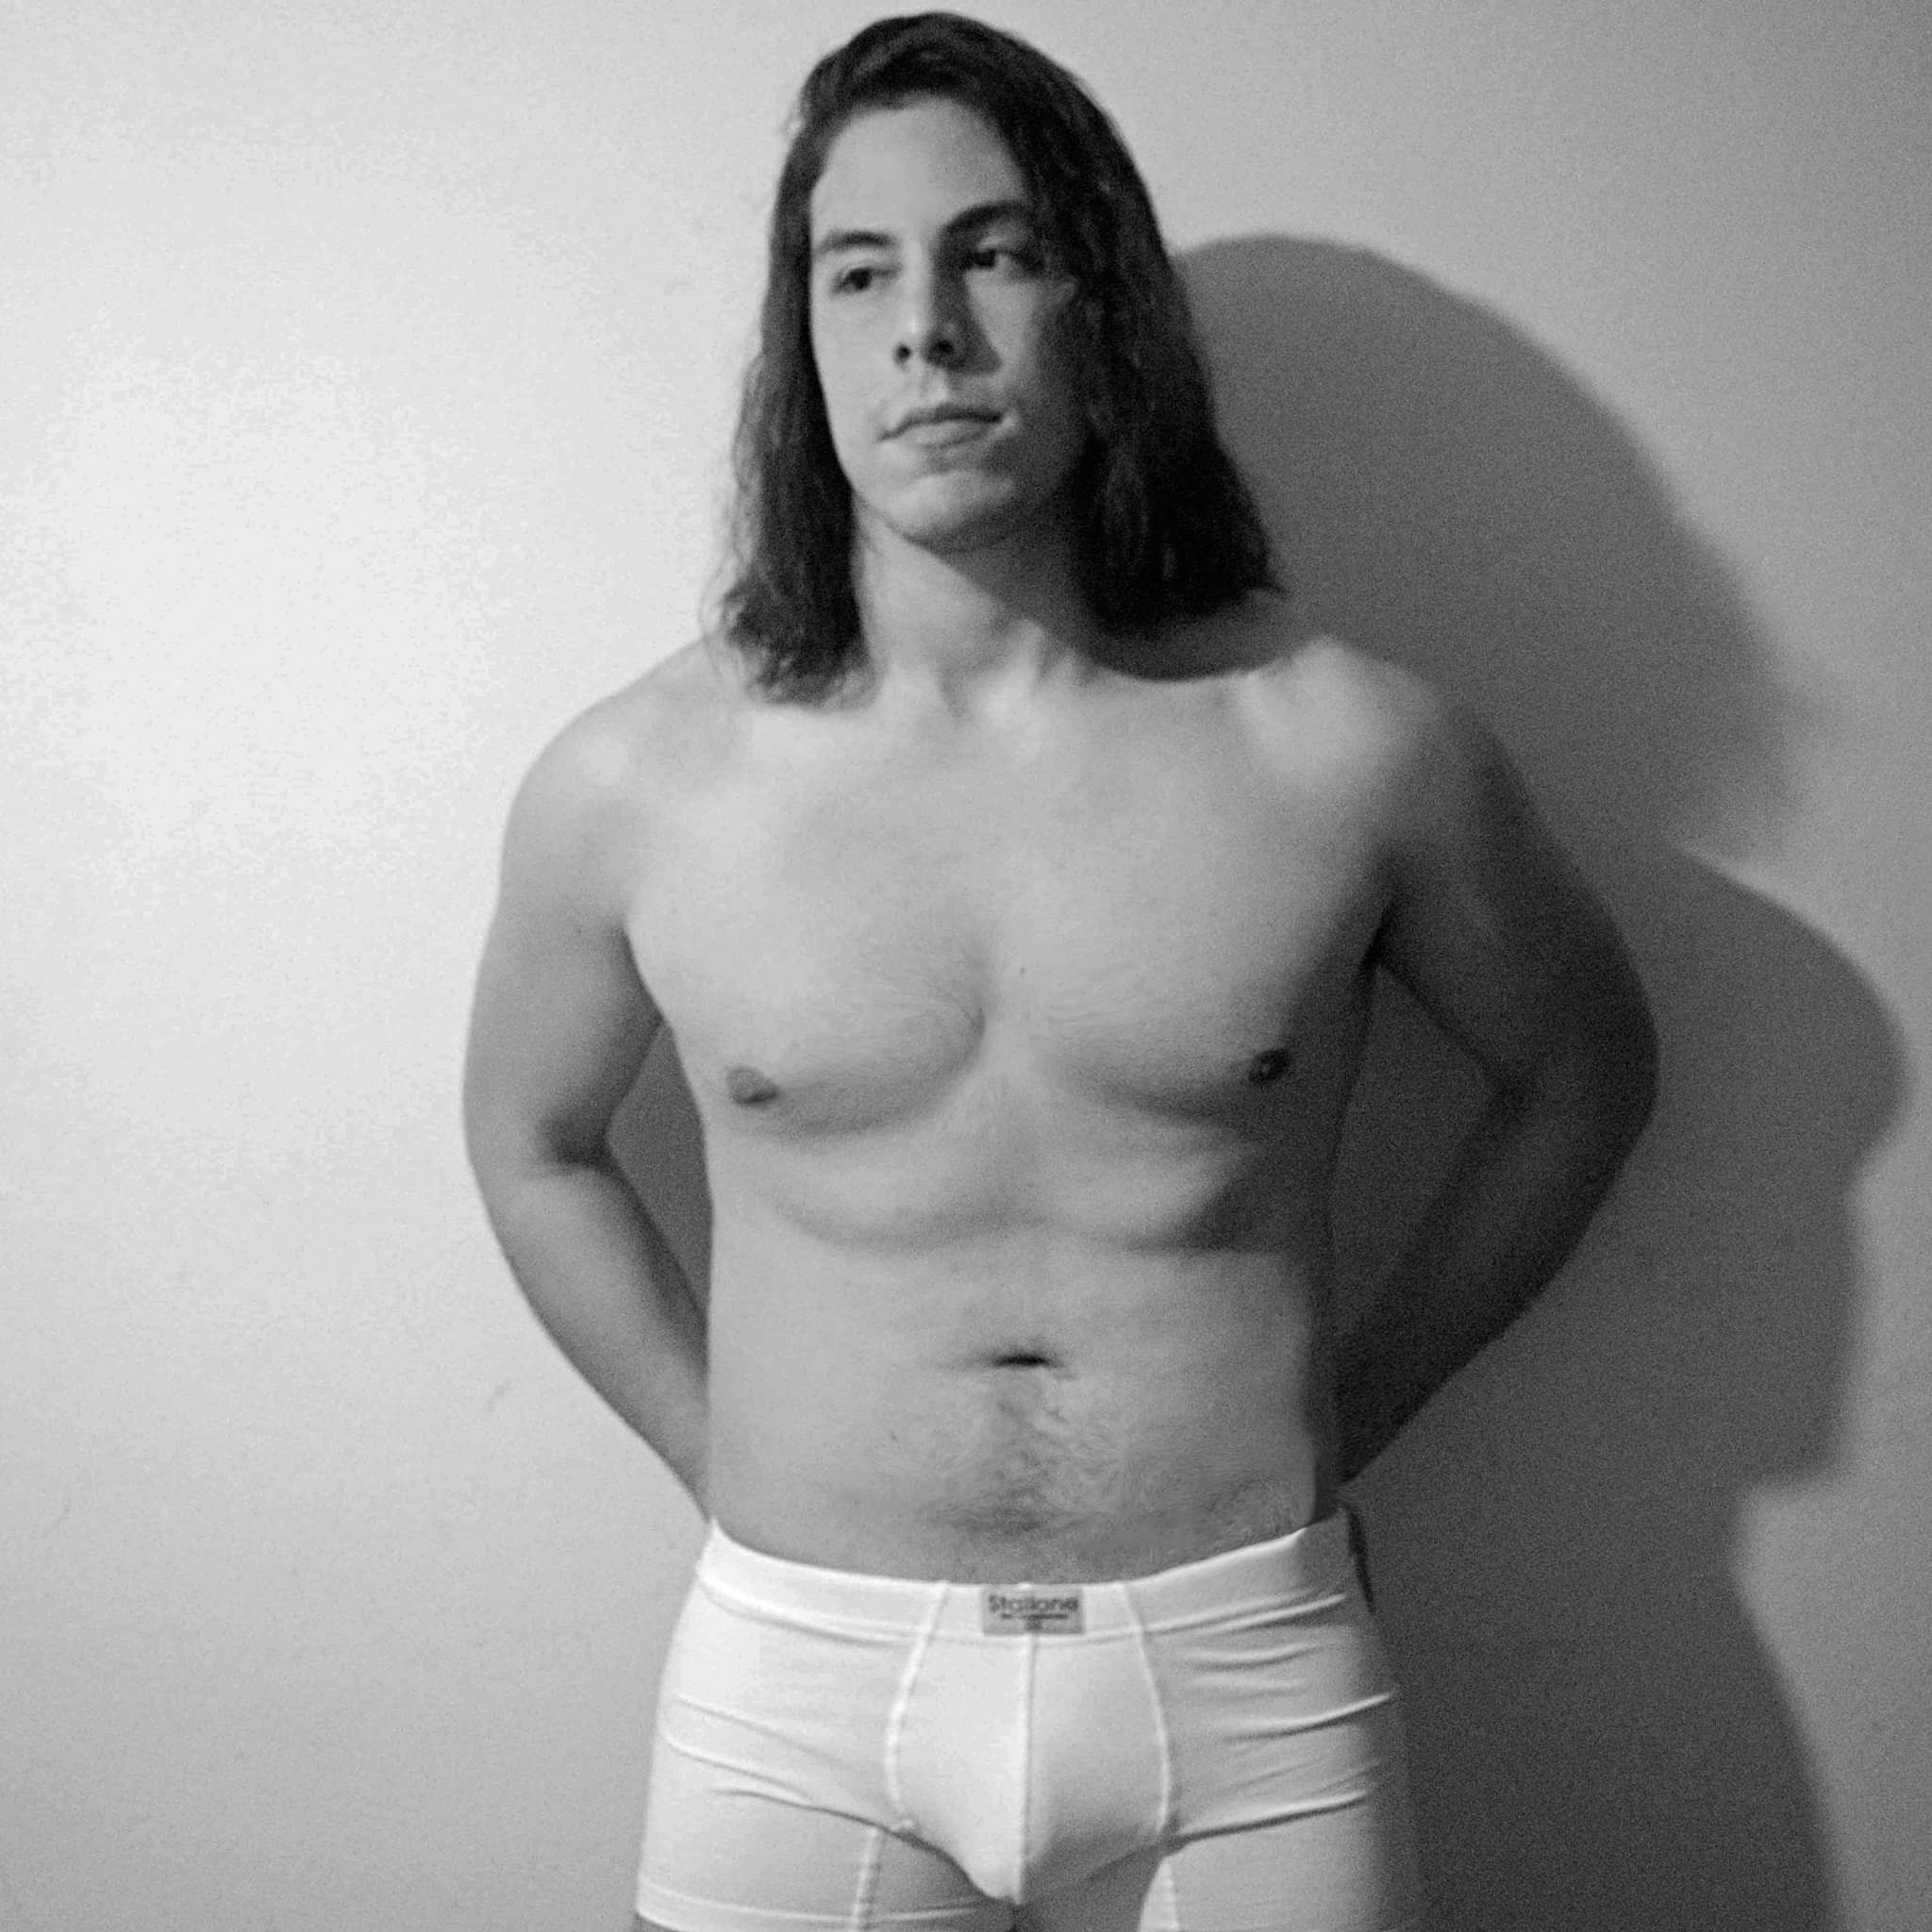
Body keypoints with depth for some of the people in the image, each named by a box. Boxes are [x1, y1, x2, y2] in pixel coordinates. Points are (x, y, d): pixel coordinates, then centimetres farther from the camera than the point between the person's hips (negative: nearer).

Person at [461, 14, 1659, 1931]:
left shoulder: (1355, 750, -8)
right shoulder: (625, 787, -6)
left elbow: (1581, 1070, 9)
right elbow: (532, 1142, 11)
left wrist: (1344, 1412, 8)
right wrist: (731, 1468, 8)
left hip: (1250, 1695, 0)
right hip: (798, 1701, 1)